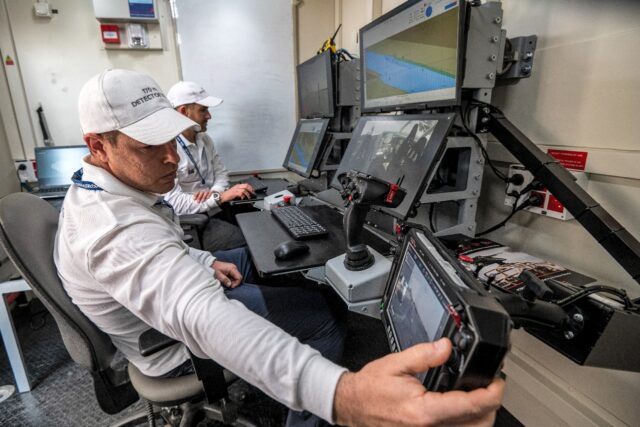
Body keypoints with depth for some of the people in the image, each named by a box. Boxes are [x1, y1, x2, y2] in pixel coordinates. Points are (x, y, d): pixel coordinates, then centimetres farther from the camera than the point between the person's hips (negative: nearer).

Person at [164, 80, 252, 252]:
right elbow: (175, 203, -24)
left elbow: (221, 171, 13)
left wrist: (215, 191, -10)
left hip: (216, 211, 8)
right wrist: (222, 196, -25)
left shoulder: (204, 139, 9)